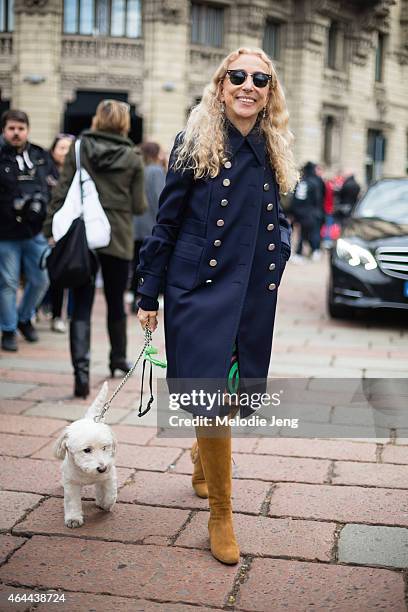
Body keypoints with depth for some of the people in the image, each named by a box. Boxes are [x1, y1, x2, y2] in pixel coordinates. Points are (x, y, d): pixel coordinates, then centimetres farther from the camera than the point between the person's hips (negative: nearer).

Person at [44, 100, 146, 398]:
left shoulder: (79, 149, 0)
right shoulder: (133, 158, -2)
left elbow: (61, 192, -4)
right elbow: (139, 206, -1)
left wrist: (51, 229, -1)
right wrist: (141, 203, 21)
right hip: (118, 238, 0)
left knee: (82, 306, 0)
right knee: (116, 301, 18)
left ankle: (81, 368, -15)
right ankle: (119, 357, 35)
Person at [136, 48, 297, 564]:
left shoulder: (272, 152, 9)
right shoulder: (196, 144, -4)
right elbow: (166, 221, -2)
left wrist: (278, 246, 1)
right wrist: (148, 294, -2)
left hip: (254, 296, 5)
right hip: (200, 289, -4)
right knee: (213, 400, -8)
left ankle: (201, 468, 45)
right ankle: (221, 515, 12)